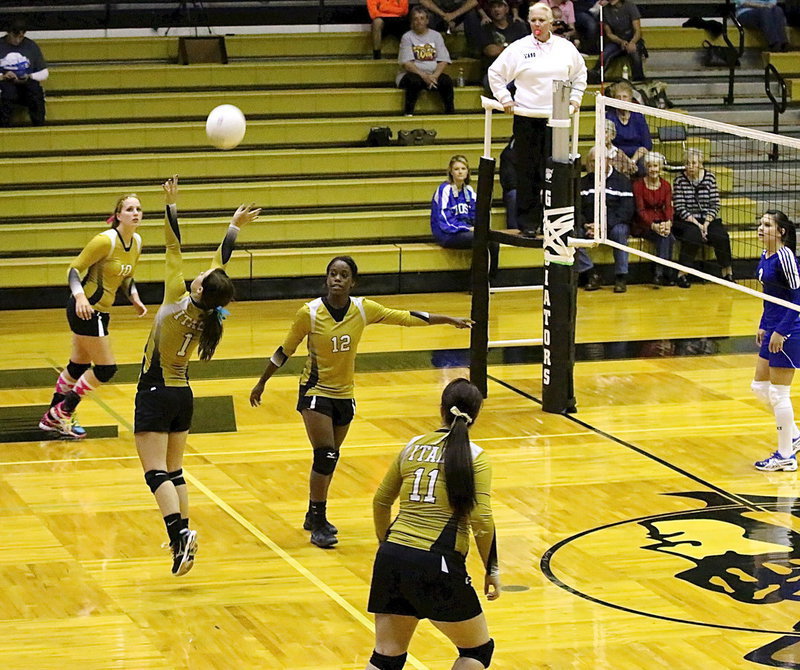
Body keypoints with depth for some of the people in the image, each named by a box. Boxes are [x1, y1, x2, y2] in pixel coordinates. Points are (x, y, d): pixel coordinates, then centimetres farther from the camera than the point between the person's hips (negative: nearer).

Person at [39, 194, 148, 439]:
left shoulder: (136, 242, 5)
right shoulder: (106, 240, -20)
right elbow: (74, 269, -17)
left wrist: (134, 297, 0)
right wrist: (80, 295, -34)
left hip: (101, 311, 8)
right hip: (85, 309, -8)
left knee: (79, 366, 16)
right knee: (106, 368, -5)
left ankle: (52, 418, 28)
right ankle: (63, 412, 9)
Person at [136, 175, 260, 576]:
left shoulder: (179, 301, -16)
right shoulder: (211, 314, 0)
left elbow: (174, 250, -15)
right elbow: (221, 261, 11)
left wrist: (171, 205, -12)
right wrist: (235, 226, 22)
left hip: (155, 392, -7)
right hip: (183, 395, 7)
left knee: (156, 471, -11)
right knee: (173, 471, 16)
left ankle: (180, 532, -27)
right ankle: (182, 535, 15)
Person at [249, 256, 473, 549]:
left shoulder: (363, 309, -9)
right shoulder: (309, 313, -16)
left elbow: (406, 318, -2)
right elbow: (285, 351, -4)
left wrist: (448, 319, -3)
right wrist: (261, 383, 3)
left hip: (344, 394, 4)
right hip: (315, 392, -4)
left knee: (330, 458, 12)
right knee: (325, 456, -13)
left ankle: (314, 515, 30)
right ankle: (318, 524, -1)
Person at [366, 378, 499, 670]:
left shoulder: (413, 446, 12)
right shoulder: (474, 457, -2)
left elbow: (381, 501, 20)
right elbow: (481, 520, -9)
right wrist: (492, 570, 2)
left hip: (391, 558, 5)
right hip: (438, 565, -5)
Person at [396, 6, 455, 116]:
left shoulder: (436, 36, 11)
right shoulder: (407, 37, 1)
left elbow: (443, 61, 3)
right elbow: (406, 63, -10)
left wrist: (435, 75, -17)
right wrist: (423, 76, -23)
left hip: (433, 75, 3)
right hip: (413, 73, -3)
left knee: (446, 80, -27)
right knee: (414, 81, -36)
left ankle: (451, 112, -20)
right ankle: (408, 114, -29)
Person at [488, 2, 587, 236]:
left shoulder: (566, 48, 7)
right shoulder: (519, 48, -1)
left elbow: (580, 73, 24)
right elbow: (495, 72, 7)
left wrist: (575, 97, 14)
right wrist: (505, 99, 1)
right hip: (526, 118, -2)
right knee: (528, 172, 0)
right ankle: (528, 222, 7)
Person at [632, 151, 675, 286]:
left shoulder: (666, 185, 9)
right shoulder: (638, 185, -4)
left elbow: (668, 207, -2)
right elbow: (640, 210, -11)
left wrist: (668, 223, -24)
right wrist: (653, 226, -27)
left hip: (661, 223, 4)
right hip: (642, 224, -4)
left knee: (669, 238, -27)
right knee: (665, 238, -29)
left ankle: (660, 274, -23)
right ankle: (664, 274, -29)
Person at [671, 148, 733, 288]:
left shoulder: (709, 177, 3)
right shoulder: (680, 180, -3)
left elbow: (715, 205, 2)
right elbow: (680, 208, -8)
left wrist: (706, 223, -12)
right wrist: (696, 224, -18)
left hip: (707, 219, 3)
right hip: (686, 221, -3)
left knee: (721, 235, -25)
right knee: (694, 235, -34)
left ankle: (727, 272, -8)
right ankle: (682, 275, -25)